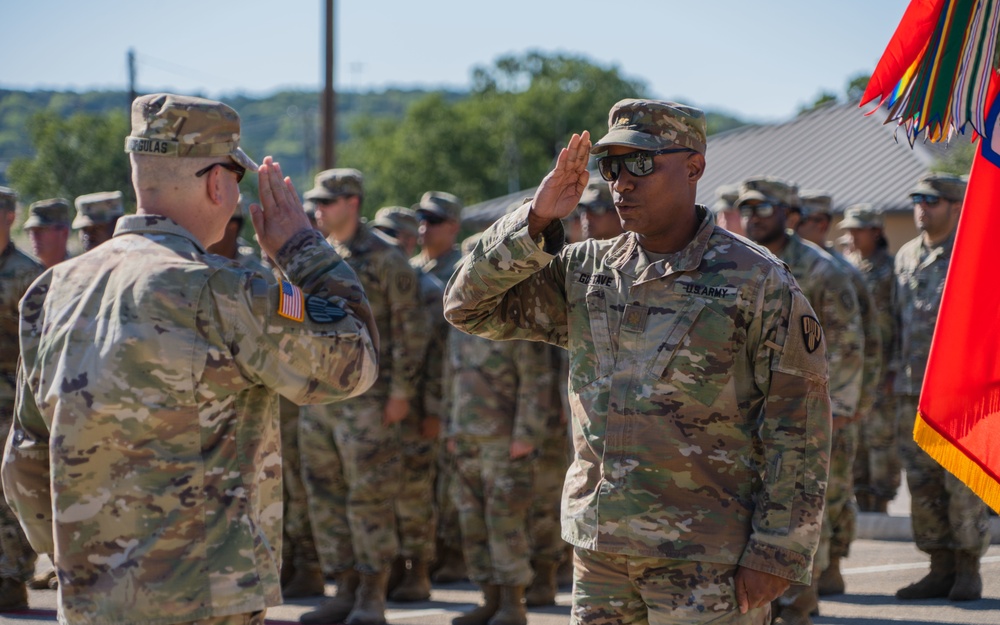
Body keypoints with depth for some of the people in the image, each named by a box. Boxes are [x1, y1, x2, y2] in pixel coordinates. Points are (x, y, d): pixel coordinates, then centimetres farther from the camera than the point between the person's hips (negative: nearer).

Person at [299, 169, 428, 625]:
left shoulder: (384, 258, -7)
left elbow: (410, 329, -8)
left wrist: (401, 392, -12)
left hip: (366, 398, -7)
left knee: (370, 497, -5)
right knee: (327, 497, 8)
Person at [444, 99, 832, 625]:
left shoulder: (757, 283, -5)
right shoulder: (585, 271, 10)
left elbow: (799, 434, -7)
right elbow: (469, 307, 6)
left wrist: (775, 555, -12)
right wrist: (535, 221, -5)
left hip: (707, 562, -5)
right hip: (600, 550, 5)